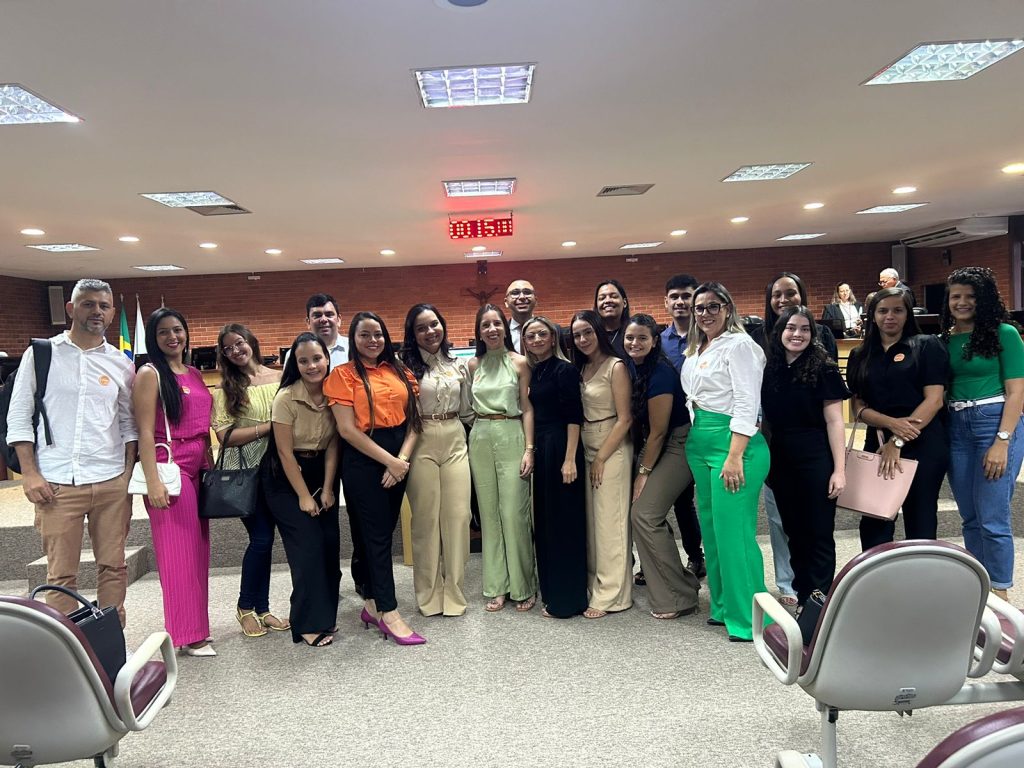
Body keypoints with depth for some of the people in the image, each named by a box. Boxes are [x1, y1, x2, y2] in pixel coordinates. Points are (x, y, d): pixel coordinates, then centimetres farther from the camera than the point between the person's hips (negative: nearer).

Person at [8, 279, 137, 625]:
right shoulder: (40, 355, 2)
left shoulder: (121, 364, 8)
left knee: (113, 567, 8)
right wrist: (29, 473, -7)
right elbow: (19, 417, 1)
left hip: (112, 482, 2)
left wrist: (129, 473, 3)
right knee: (61, 574, 5)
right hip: (56, 483, -2)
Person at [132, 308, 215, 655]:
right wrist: (152, 481, -18)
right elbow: (145, 432, -12)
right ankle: (189, 634, 8)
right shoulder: (150, 374, -6)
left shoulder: (195, 374, 14)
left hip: (199, 468, 7)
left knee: (198, 549, 11)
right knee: (179, 552, -1)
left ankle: (193, 627, 23)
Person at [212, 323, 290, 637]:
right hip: (244, 471, -2)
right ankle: (245, 606, 18)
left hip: (277, 468, 3)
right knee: (261, 538, -4)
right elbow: (225, 435, -10)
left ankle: (262, 608, 22)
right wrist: (270, 426, -16)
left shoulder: (281, 379, 5)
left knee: (265, 538, 8)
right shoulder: (226, 388, -1)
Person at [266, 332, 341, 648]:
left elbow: (332, 444, -3)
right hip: (287, 480, -4)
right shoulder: (286, 398, -18)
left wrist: (327, 489, -7)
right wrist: (304, 496, -13)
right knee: (308, 547, -8)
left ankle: (326, 613, 19)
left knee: (329, 544, 2)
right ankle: (310, 624, 5)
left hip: (323, 474, 4)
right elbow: (285, 452, -15)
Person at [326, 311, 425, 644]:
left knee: (383, 532, 12)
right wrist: (389, 461, -13)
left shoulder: (399, 372, 10)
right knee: (377, 535, -1)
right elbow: (347, 429, -11)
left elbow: (414, 420, 7)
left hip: (398, 459, 5)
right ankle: (389, 614, 7)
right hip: (363, 460, -5)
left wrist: (403, 459, -9)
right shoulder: (344, 374, -3)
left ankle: (372, 603, 26)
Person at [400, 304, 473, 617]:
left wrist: (466, 436, 14)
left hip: (455, 442, 3)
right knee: (426, 518, 3)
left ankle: (454, 592, 16)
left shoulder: (459, 365, 10)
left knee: (458, 516, 2)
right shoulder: (406, 366, -2)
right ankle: (429, 595, 17)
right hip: (422, 445, -3)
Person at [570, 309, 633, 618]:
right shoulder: (582, 368, 11)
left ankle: (610, 595, 7)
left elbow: (624, 418, -13)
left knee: (610, 521, -2)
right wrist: (583, 453, 3)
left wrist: (601, 457, -13)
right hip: (587, 448, 7)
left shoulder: (616, 367, -10)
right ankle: (595, 584, 22)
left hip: (612, 449, -7)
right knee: (591, 519, 11)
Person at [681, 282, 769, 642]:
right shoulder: (696, 350, 17)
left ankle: (749, 619, 5)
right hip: (701, 445, 9)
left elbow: (747, 404, -15)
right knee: (712, 529, 13)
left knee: (733, 532, -7)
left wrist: (734, 457, -21)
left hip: (733, 444, -9)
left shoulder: (738, 345, -8)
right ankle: (723, 606, 26)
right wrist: (694, 442, 14)